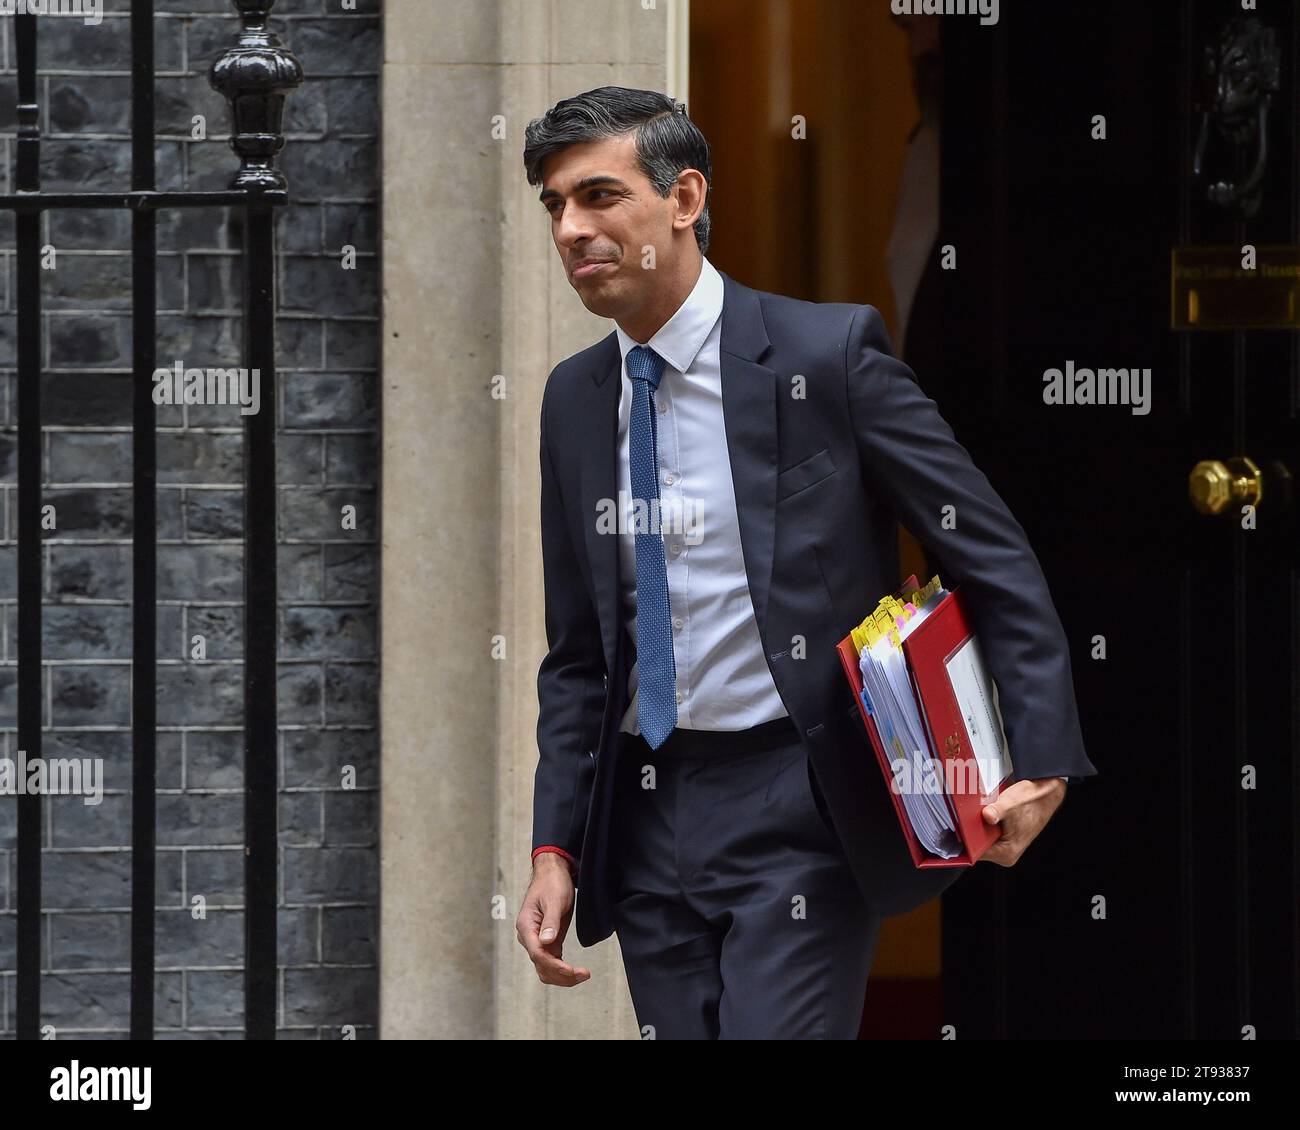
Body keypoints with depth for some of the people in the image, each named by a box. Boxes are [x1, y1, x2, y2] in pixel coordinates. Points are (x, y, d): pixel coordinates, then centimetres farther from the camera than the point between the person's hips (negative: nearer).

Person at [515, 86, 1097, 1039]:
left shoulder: (827, 352, -6)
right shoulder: (576, 398, 10)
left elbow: (996, 558, -5)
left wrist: (1044, 761, -13)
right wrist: (556, 850, 8)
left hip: (801, 814, -5)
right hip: (647, 815, 5)